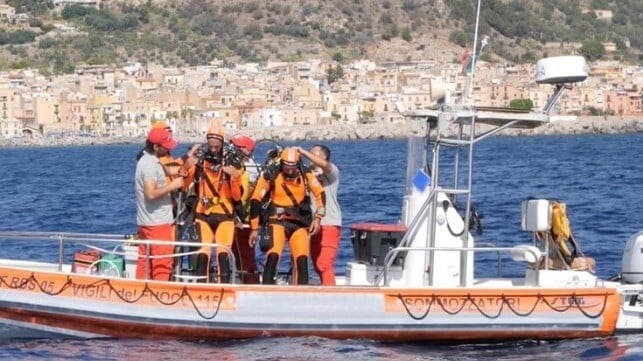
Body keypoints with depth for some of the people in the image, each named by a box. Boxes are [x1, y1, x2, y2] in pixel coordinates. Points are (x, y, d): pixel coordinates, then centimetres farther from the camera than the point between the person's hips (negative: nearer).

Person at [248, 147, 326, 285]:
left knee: (302, 259, -7)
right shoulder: (270, 176, -10)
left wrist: (318, 217, -4)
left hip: (299, 223, 2)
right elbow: (255, 200, -5)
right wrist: (254, 228, -3)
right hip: (277, 221, -2)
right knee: (273, 257, -20)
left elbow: (320, 194, 6)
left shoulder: (306, 175, -4)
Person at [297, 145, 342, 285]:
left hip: (329, 225, -8)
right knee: (317, 265, 11)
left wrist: (303, 152, -19)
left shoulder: (332, 171, -1)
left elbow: (324, 164, -22)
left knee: (325, 265, -15)